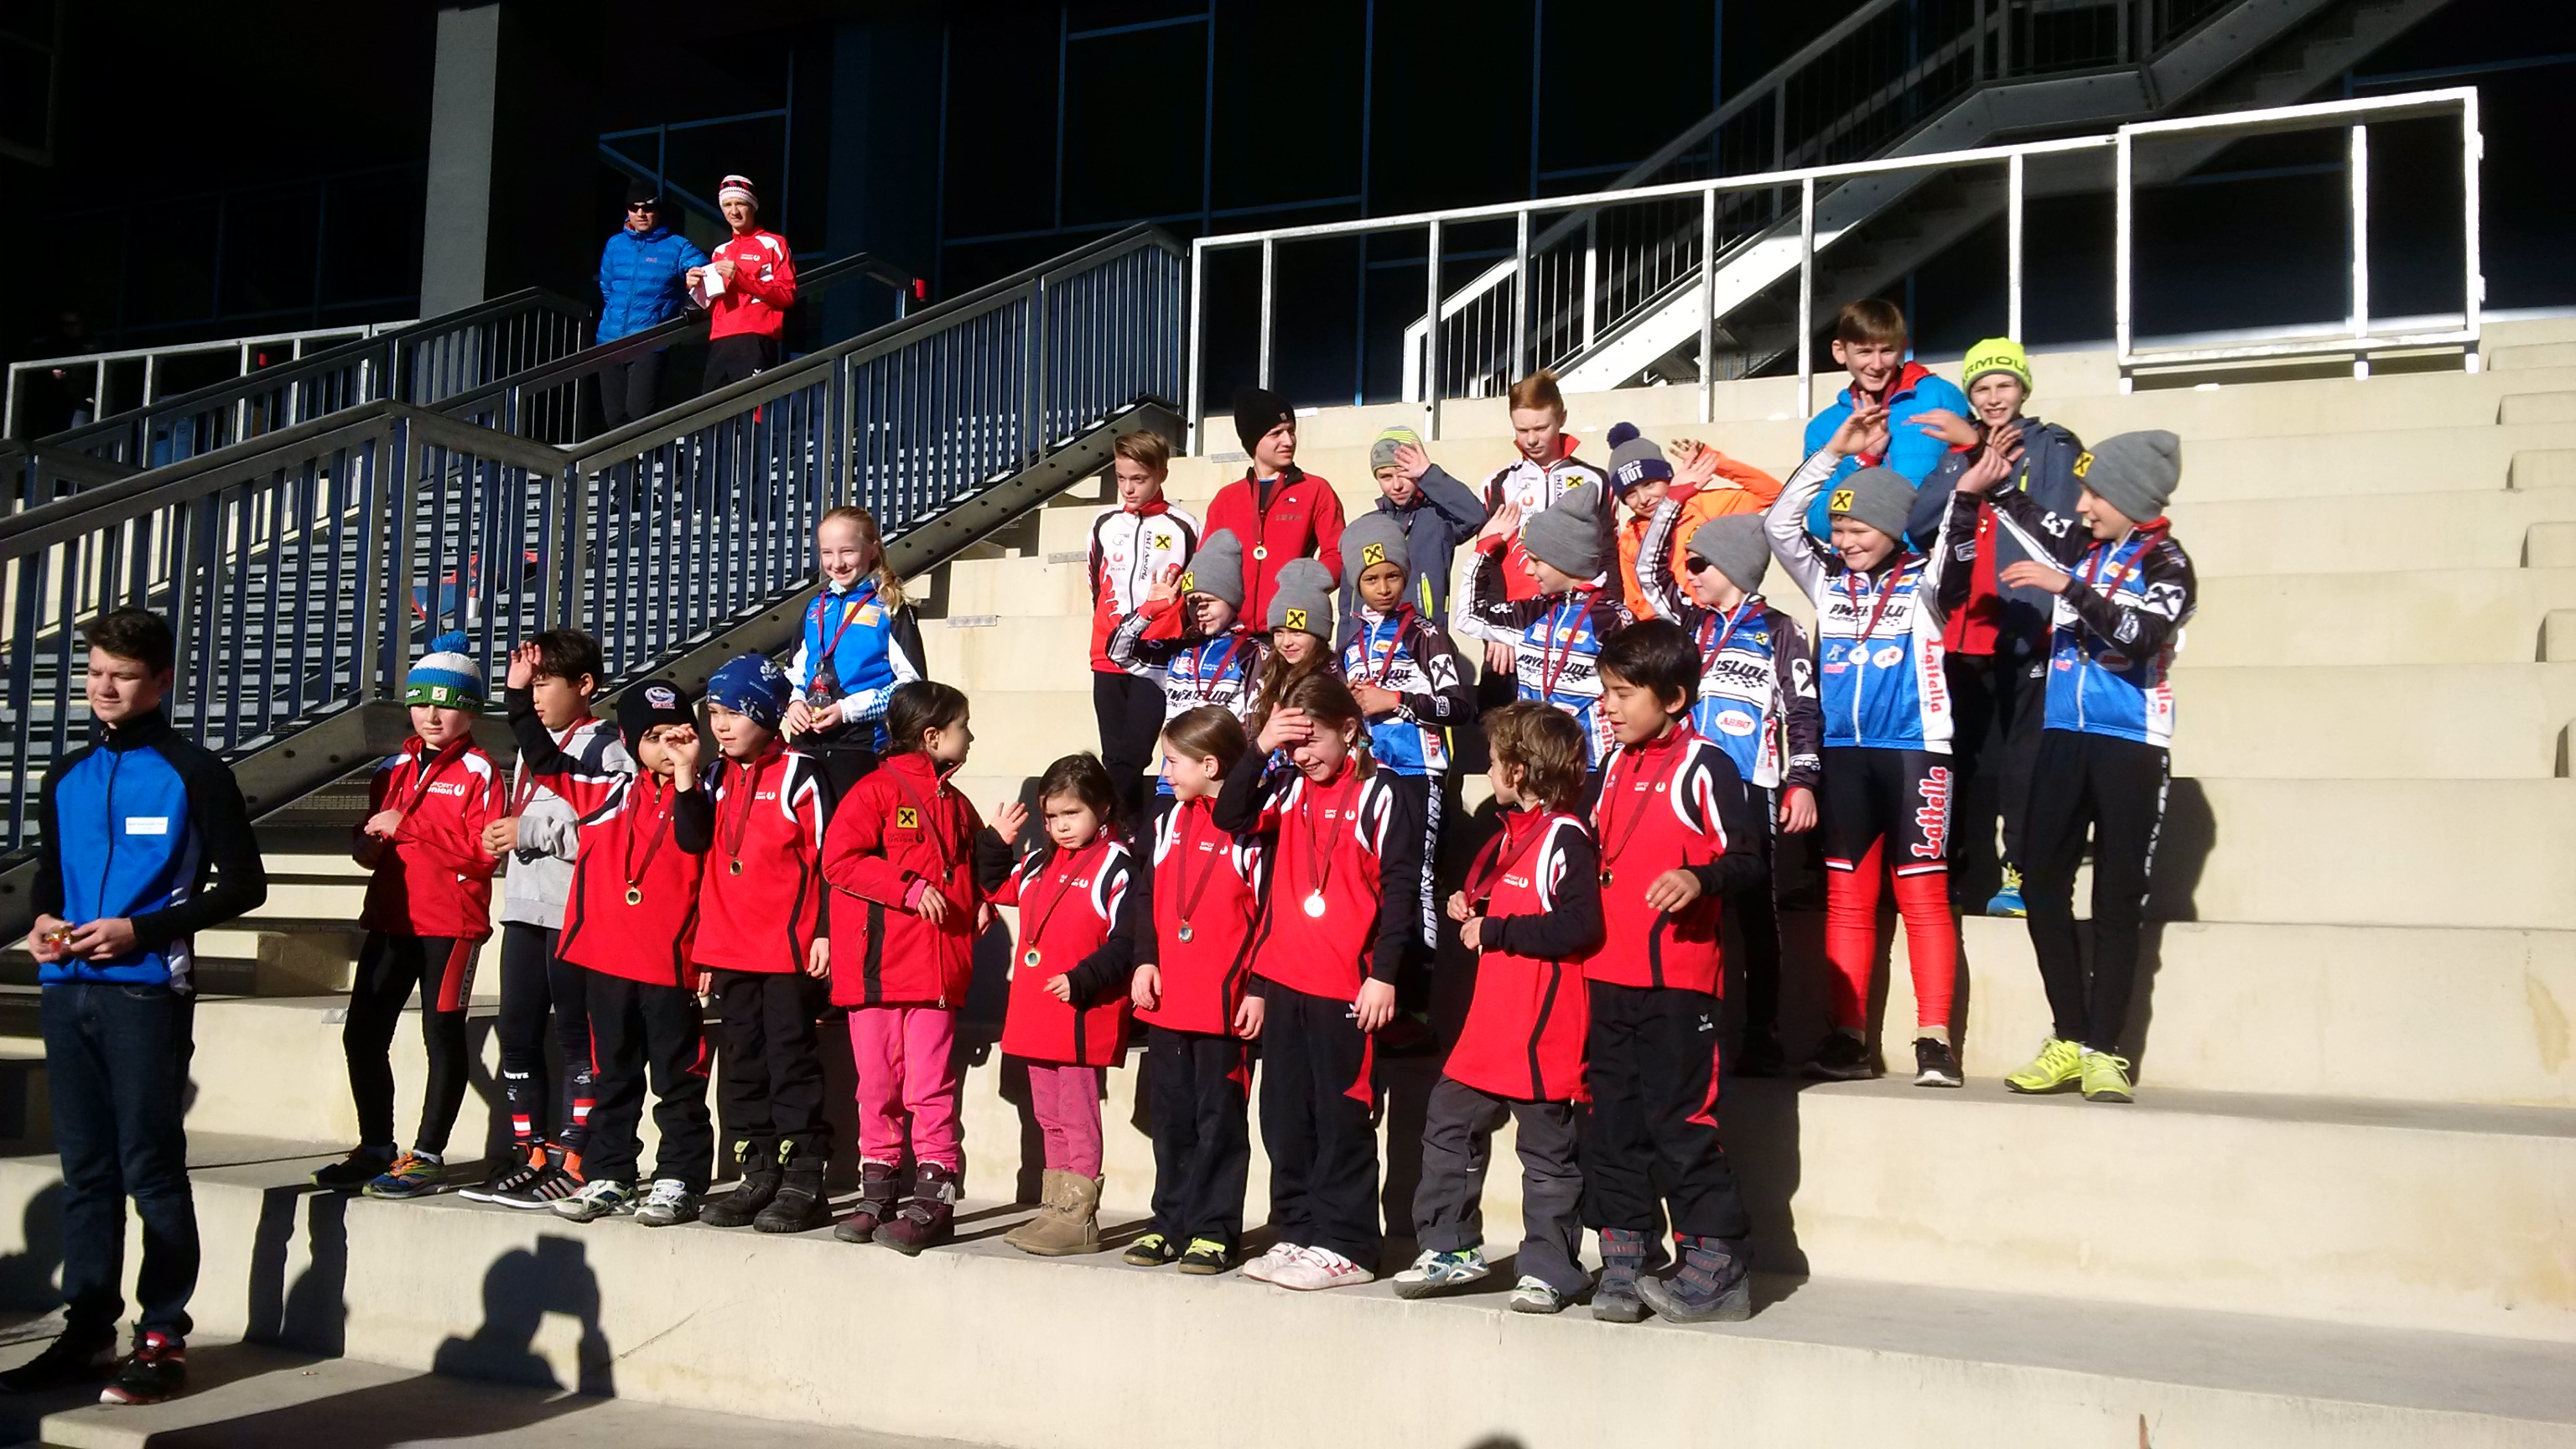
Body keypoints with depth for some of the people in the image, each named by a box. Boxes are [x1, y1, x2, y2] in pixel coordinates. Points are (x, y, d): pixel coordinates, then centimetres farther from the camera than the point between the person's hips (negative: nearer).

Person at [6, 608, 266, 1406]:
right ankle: (87, 1331, 16)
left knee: (151, 1167, -5)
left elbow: (243, 885, -4)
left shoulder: (193, 774, -3)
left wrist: (142, 930, -13)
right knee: (85, 1168, 9)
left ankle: (163, 1338, 2)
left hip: (148, 992, -6)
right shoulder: (66, 778, 15)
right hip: (68, 992, 6)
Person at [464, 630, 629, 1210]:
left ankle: (572, 1161, 2)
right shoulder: (534, 743, 18)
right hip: (525, 908, 8)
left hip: (576, 913, -8)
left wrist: (533, 831, -14)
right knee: (517, 1032, 9)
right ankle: (527, 1156, 17)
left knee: (576, 1036, -2)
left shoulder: (608, 747, -8)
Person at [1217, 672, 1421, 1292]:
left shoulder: (1376, 795, -7)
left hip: (1347, 985, -6)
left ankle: (1345, 1246, 6)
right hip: (1284, 978, 6)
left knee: (1341, 1117, -1)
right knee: (1285, 1115, 11)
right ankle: (1296, 1233, 21)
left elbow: (1399, 887, -9)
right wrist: (1259, 748, -7)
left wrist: (1384, 974, -13)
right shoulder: (1290, 787, 10)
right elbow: (1231, 817, 3)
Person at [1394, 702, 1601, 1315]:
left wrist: (1494, 931, -19)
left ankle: (1550, 1268, 12)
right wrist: (1471, 912, 8)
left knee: (1546, 1148, 2)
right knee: (1448, 1124, 12)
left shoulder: (1566, 838, -16)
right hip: (1492, 1018, 10)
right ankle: (1451, 1248, 23)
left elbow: (1578, 926, -26)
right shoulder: (1510, 832, 15)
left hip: (1543, 1029, -10)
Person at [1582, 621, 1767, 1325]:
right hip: (1609, 975, 7)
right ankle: (1622, 1263, 17)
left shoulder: (1703, 766, -6)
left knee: (1680, 1121, -5)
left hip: (1677, 976, -7)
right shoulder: (1617, 768, 16)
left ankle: (1717, 1266, 5)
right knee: (1613, 1122, 9)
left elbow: (1748, 861, -12)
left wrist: (1700, 878, -29)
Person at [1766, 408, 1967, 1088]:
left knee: (1922, 895, -4)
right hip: (1844, 753, 4)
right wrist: (1835, 451, 0)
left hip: (1913, 751, -4)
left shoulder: (1921, 583, 3)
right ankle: (1848, 1038, 8)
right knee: (1846, 897, 5)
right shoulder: (1827, 582, 11)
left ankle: (1934, 1040, -3)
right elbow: (1779, 522, 4)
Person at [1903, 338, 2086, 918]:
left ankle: (2021, 875, -8)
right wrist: (1972, 466, -5)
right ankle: (1970, 881, 12)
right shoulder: (1957, 451, 18)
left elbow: (2061, 523, -8)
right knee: (1969, 761, 7)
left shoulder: (2053, 447, 6)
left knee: (2024, 758, -9)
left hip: (2027, 629, -5)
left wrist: (1997, 481, -13)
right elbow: (1918, 523, 2)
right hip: (1963, 631, 5)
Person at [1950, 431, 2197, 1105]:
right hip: (2064, 737, 5)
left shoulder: (2166, 563, -5)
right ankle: (2069, 1039, 11)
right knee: (2043, 887, 2)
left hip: (2129, 744, -5)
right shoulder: (2079, 547, 10)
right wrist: (1986, 484, 5)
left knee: (2116, 900, -1)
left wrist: (2067, 587, -24)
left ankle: (2103, 1050, 3)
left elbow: (2142, 634, -22)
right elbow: (2020, 513, 23)